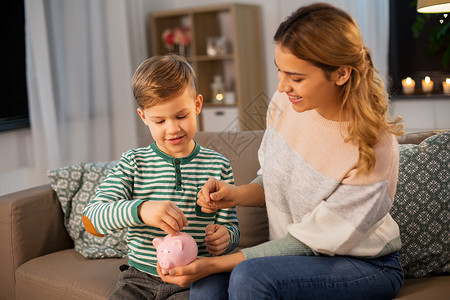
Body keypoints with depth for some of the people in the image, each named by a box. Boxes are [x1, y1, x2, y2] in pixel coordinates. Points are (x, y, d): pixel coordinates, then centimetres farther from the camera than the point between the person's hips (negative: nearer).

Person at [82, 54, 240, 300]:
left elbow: (231, 226, 10)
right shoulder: (133, 163, 2)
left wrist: (225, 236, -15)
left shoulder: (217, 166, 3)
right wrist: (139, 210, -29)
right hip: (141, 277, 1)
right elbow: (91, 220, -10)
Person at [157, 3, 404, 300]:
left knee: (249, 275, -30)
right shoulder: (285, 103, -9)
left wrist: (216, 263, -23)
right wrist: (236, 194, -15)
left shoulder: (373, 150, -26)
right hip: (302, 258, 5)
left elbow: (308, 242, -20)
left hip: (368, 267, -4)